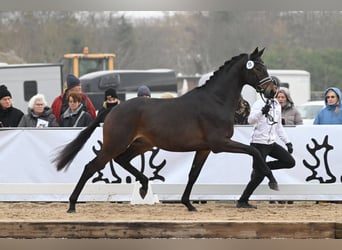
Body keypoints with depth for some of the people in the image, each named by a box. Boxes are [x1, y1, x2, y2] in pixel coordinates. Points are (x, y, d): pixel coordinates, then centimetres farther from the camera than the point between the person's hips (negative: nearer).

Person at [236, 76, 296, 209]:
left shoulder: (277, 105, 12)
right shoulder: (259, 103, -11)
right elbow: (251, 120, -27)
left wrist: (287, 142, 16)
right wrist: (262, 111, -44)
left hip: (271, 143, 7)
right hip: (259, 143, -7)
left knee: (290, 162, -3)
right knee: (259, 176, -10)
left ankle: (262, 167, 10)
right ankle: (242, 201, 0)